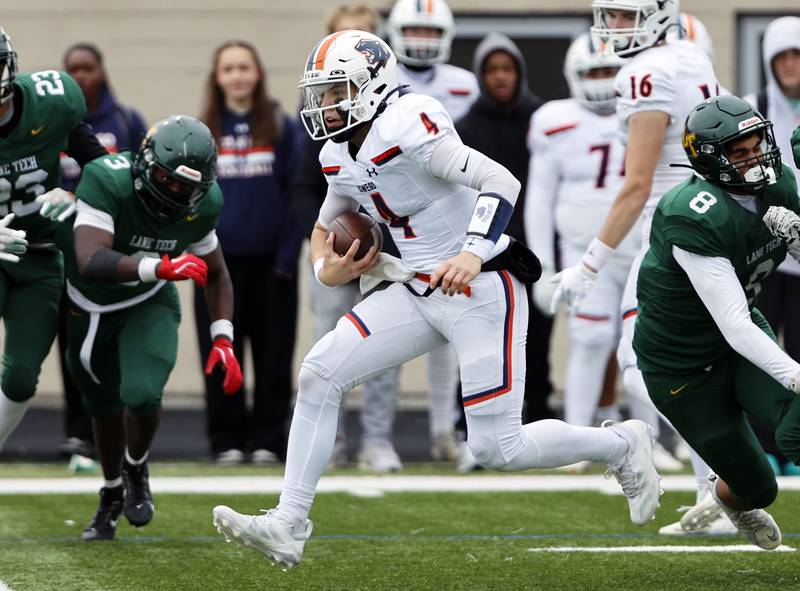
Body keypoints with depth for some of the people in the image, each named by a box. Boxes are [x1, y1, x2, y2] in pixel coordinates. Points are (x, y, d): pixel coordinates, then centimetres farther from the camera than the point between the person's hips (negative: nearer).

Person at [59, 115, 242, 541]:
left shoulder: (200, 205, -19)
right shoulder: (107, 181, -34)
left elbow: (216, 274, 1)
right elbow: (90, 262, -48)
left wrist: (223, 339, -8)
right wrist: (162, 266, -59)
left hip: (149, 303, 1)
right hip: (92, 305, -1)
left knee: (141, 394, -23)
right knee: (104, 406, 16)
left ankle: (136, 469, 10)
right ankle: (112, 495, 43)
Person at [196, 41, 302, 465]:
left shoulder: (283, 128, 2)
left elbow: (298, 193, -1)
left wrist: (288, 253, -9)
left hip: (270, 260, -1)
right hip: (219, 260, 1)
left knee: (273, 354, 2)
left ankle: (268, 440, 10)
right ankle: (226, 441, 10)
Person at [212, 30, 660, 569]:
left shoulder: (408, 127, -19)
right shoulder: (339, 158, 8)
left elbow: (502, 181, -24)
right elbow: (325, 230, 24)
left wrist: (473, 253, -36)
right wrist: (329, 270, 2)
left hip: (483, 289, -8)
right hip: (420, 295, 8)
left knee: (499, 449, -7)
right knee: (319, 374, -6)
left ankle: (621, 446, 19)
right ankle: (288, 526, -4)